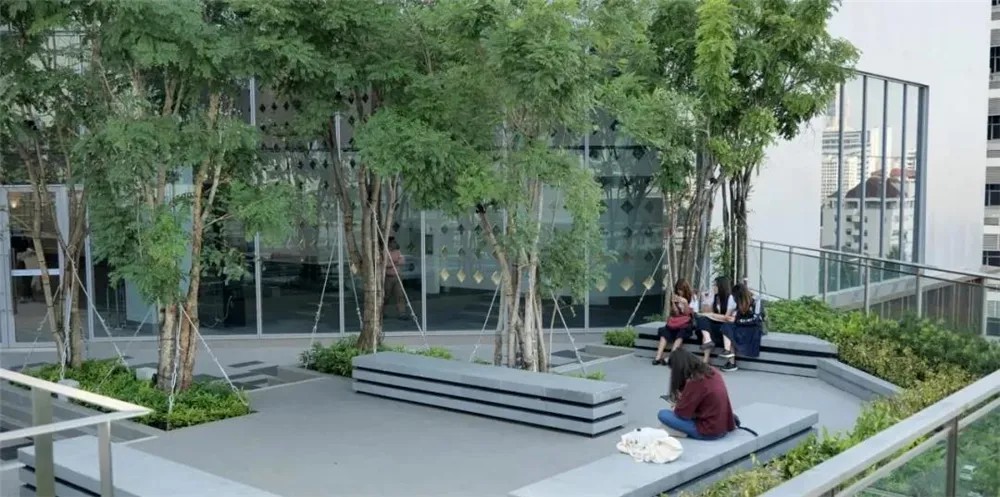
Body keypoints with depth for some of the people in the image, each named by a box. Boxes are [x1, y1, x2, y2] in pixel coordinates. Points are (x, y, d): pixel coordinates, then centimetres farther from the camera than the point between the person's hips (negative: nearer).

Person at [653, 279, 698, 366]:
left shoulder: (692, 297, 0)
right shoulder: (675, 297, 8)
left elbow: (687, 313, -6)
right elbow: (676, 313, 2)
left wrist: (685, 303, -22)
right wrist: (673, 303, -14)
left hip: (687, 323, -3)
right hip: (675, 322, 3)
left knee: (681, 332, -35)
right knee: (665, 331, -26)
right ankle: (658, 357, -36)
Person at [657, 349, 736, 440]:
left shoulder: (694, 382, -20)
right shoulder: (712, 371, 4)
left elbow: (683, 413, -13)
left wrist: (675, 409, 8)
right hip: (724, 426, 8)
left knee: (663, 414, -6)